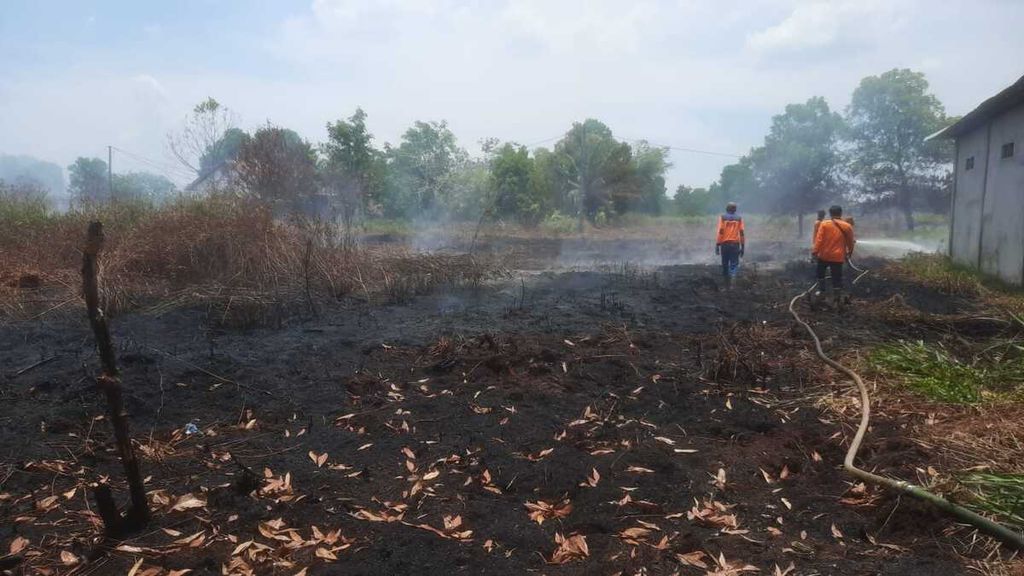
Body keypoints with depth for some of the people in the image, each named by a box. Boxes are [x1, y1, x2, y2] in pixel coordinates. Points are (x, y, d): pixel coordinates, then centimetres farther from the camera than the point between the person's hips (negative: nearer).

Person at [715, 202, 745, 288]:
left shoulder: (722, 217, 1)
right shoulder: (739, 218, 5)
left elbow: (720, 232, -7)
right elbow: (742, 233, 2)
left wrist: (717, 245, -5)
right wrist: (742, 247, 7)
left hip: (724, 243, 0)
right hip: (735, 244, 0)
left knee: (725, 264, 11)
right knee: (734, 264, 0)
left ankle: (727, 284, 17)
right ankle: (732, 278, -27)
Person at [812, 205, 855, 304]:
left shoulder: (824, 224, -6)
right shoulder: (847, 226, 0)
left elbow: (819, 239, -11)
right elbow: (850, 242, 10)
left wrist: (815, 251, -7)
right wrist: (850, 252, 27)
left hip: (824, 255, -1)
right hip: (838, 256, 1)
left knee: (820, 273, 24)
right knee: (837, 277, 4)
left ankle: (821, 289, 31)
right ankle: (839, 297, 5)